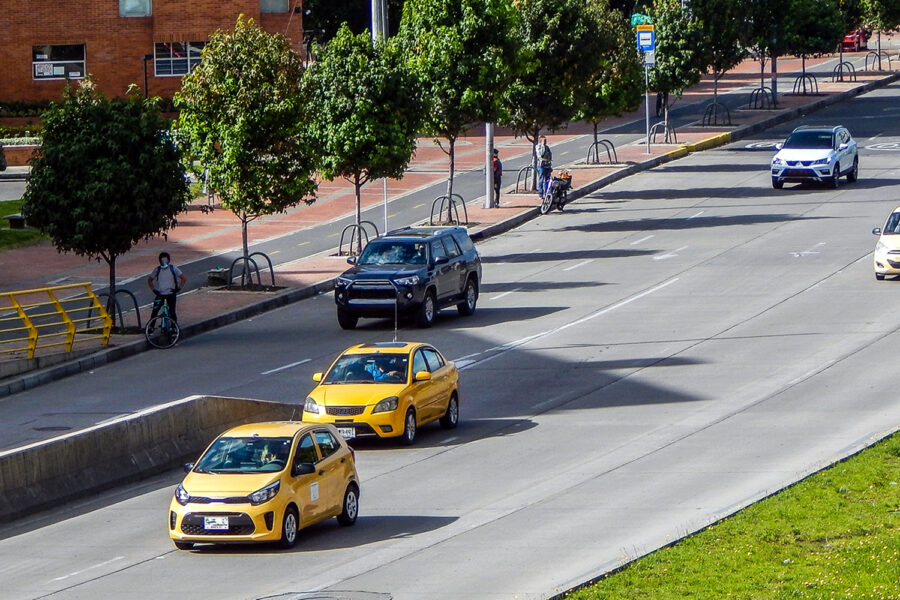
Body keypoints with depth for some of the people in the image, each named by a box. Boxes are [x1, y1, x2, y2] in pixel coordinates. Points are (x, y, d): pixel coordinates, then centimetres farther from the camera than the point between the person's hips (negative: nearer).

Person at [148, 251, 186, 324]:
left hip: (171, 294, -2)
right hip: (160, 293, 2)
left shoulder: (173, 269, -5)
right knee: (155, 311, -4)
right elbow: (149, 280, 11)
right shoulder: (157, 270, -1)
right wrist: (153, 289, -1)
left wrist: (178, 288, -10)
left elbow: (184, 279, -2)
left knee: (172, 312, -6)